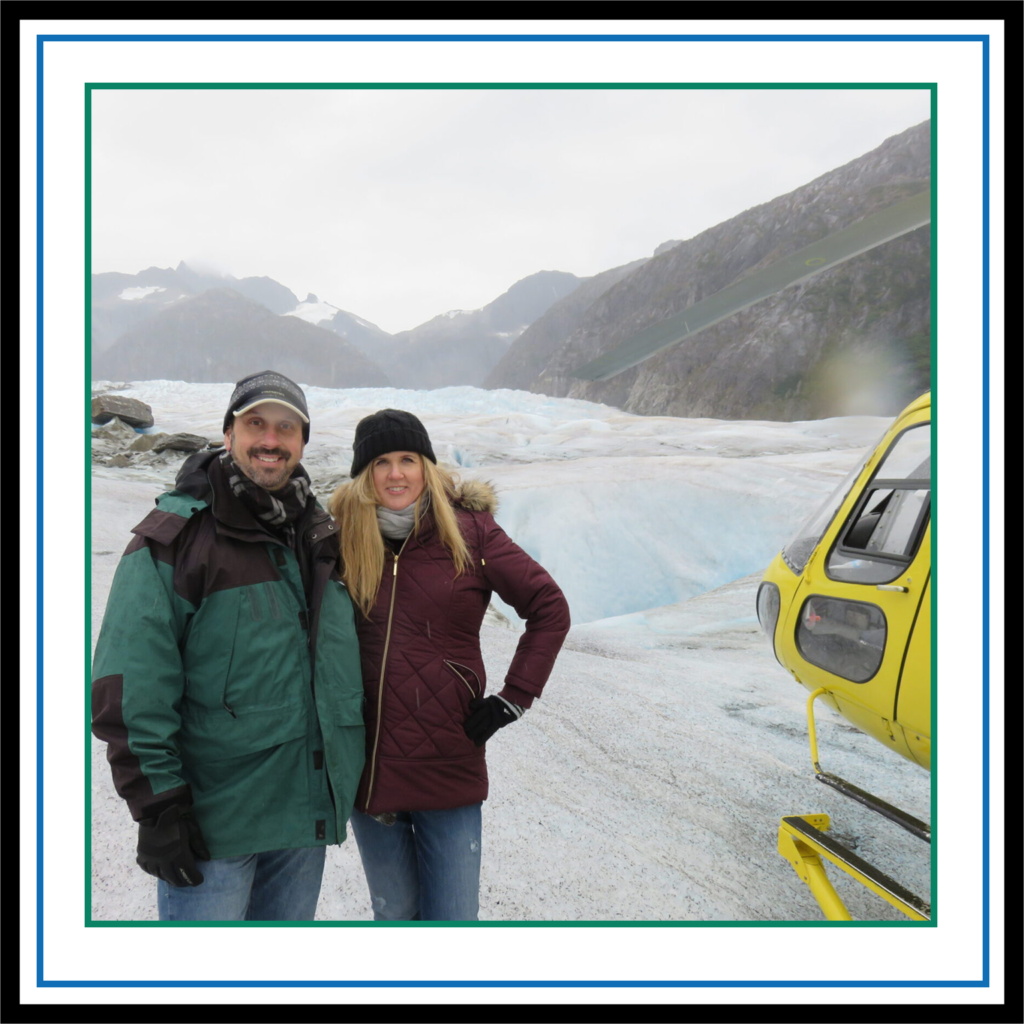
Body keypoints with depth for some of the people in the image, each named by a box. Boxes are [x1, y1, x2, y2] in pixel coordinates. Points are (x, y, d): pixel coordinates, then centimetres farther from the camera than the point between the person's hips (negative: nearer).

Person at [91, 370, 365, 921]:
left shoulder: (320, 536, 9)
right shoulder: (174, 537, -10)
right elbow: (131, 689, -14)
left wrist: (346, 774, 19)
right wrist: (157, 807, -15)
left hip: (306, 810, 6)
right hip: (211, 817, -6)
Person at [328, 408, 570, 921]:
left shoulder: (468, 531, -6)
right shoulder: (342, 538, -1)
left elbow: (549, 608, -1)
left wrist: (512, 700, -5)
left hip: (450, 767, -2)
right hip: (368, 767, 2)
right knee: (395, 916, 17)